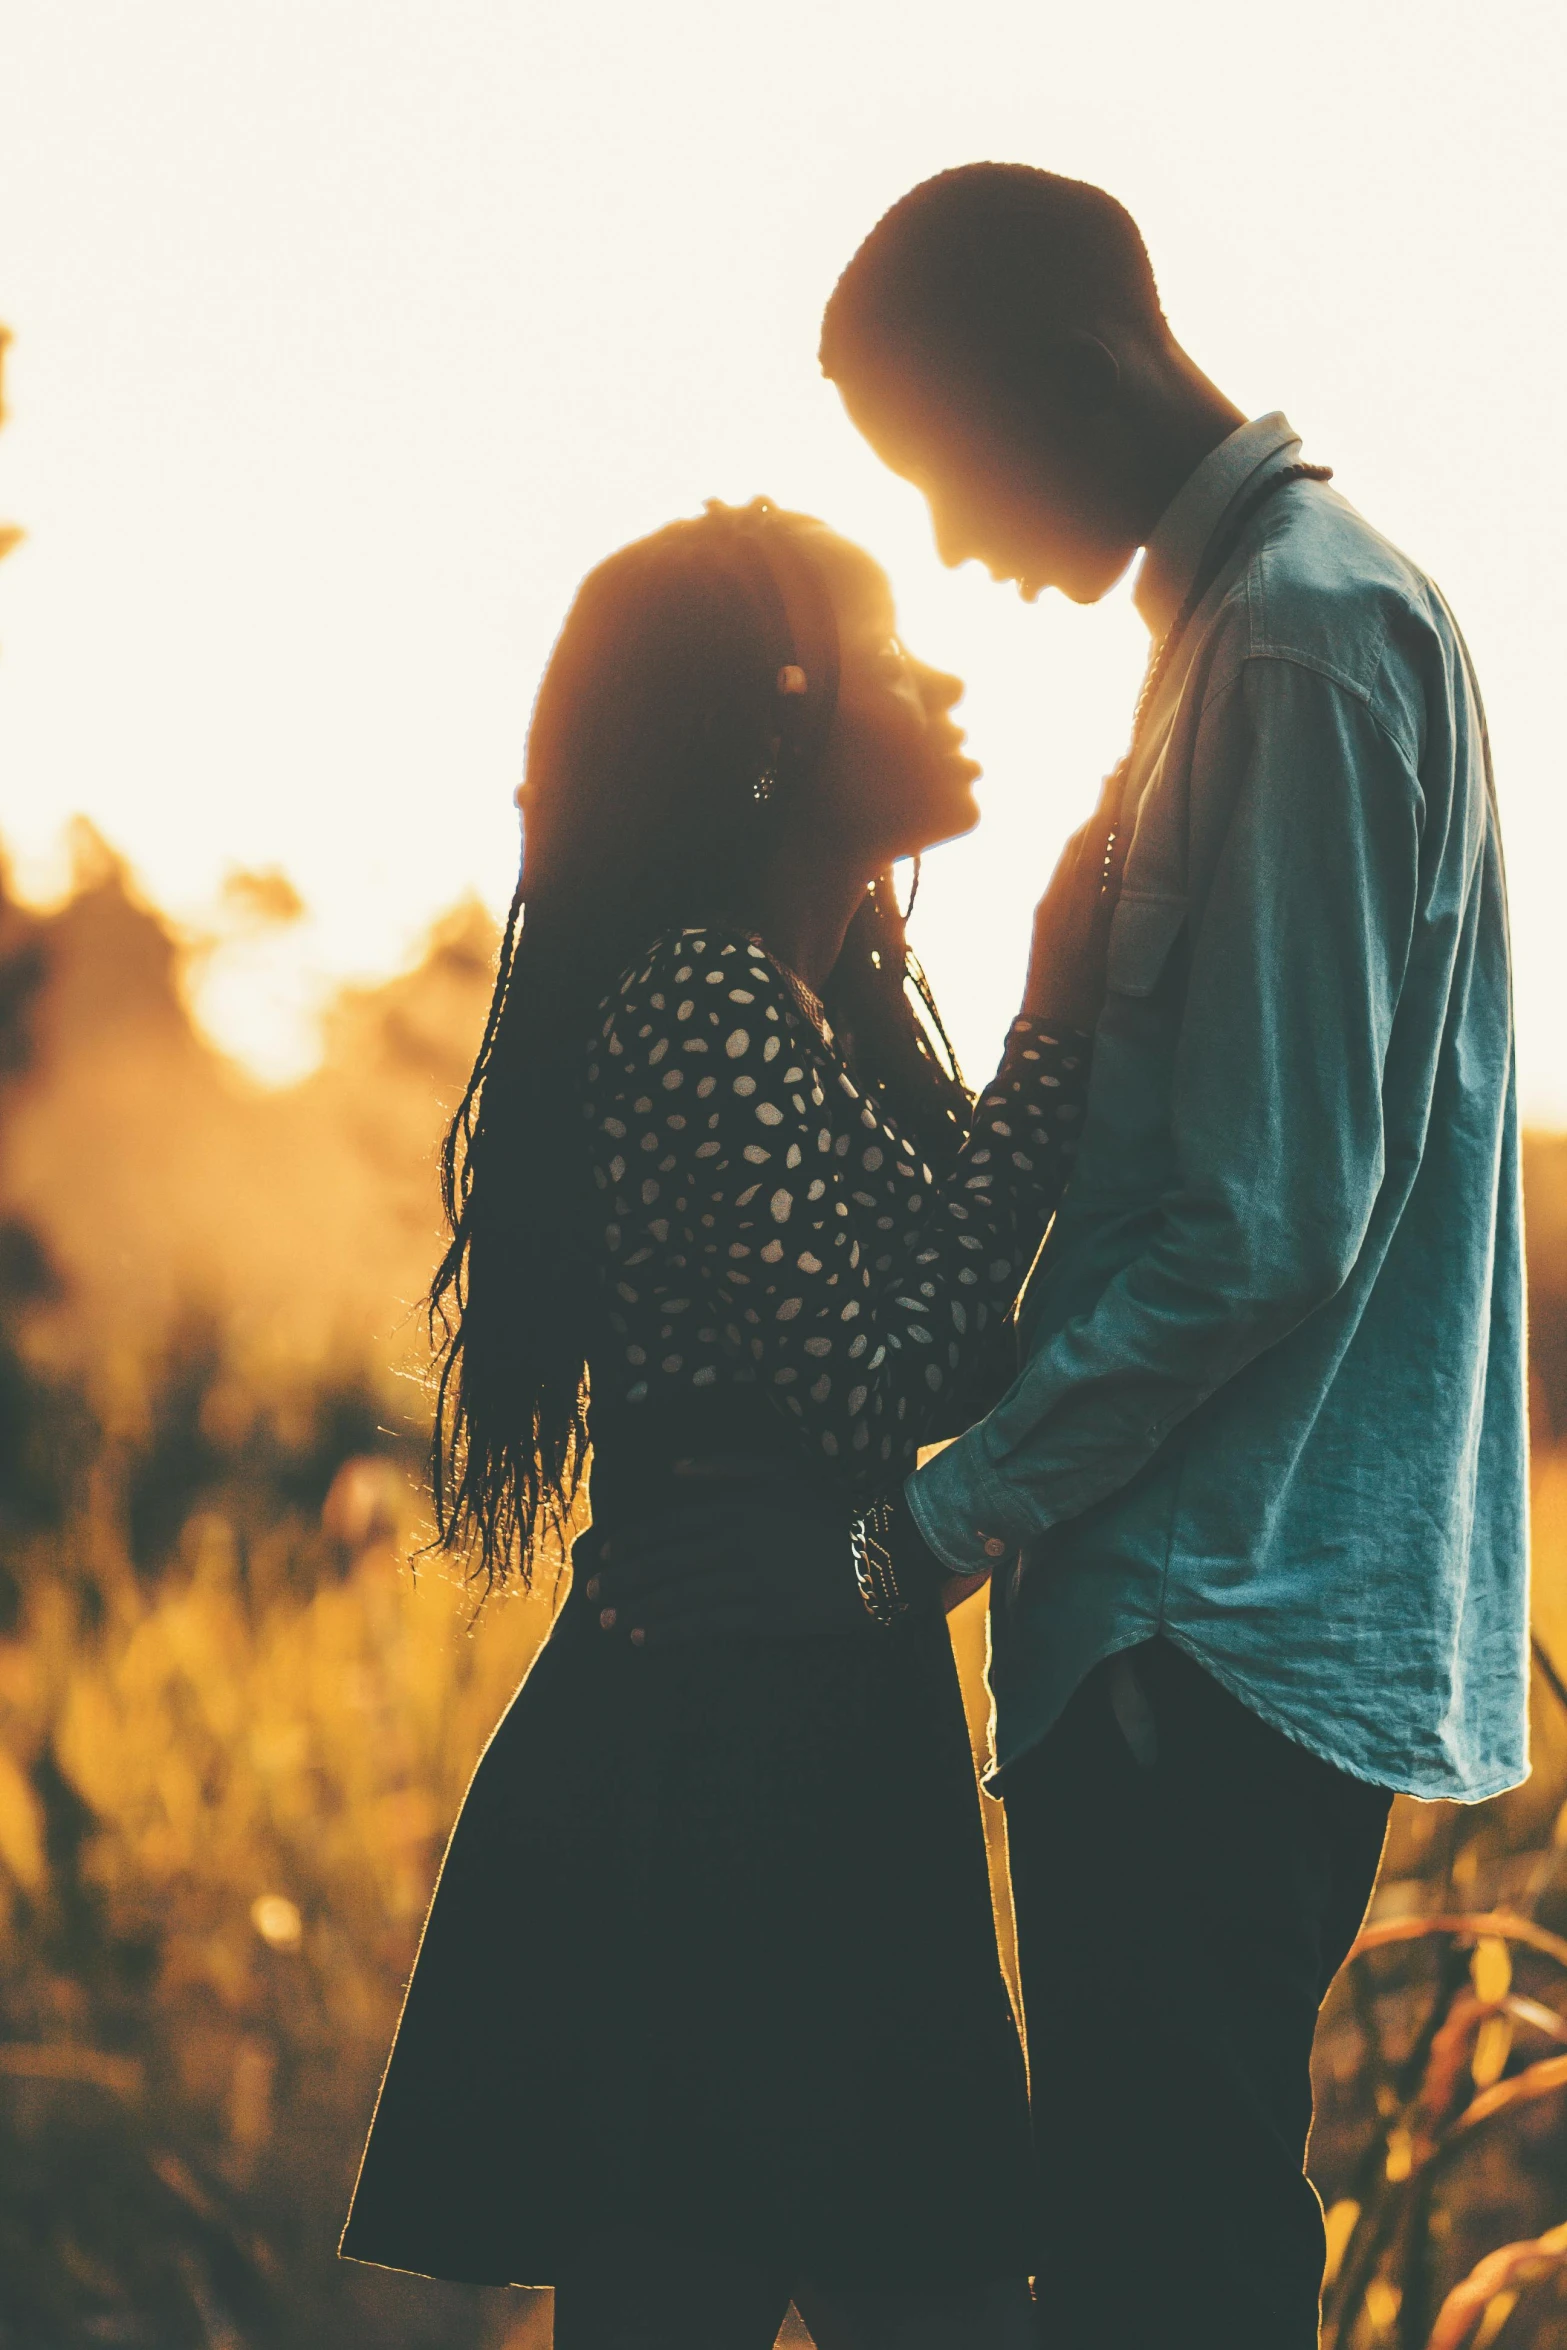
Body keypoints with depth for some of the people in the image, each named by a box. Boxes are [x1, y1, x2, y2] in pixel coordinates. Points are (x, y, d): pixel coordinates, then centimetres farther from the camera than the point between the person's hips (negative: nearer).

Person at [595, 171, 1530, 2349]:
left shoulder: (1300, 643, -14)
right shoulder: (1284, 613, 18)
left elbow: (1263, 1221, -20)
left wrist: (934, 1520, -16)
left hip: (1230, 1634, -10)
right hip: (1199, 1613, 10)